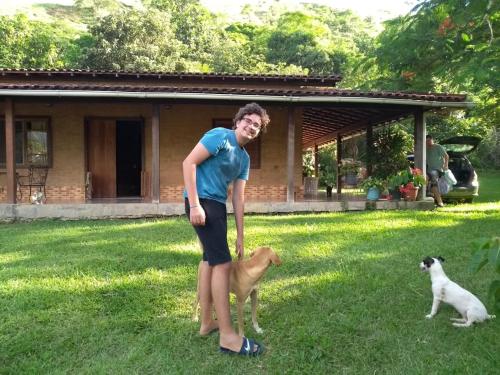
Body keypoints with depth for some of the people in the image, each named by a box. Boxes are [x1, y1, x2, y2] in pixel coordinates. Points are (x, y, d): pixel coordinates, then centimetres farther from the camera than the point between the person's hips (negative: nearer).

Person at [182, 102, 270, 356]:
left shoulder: (244, 158, 15)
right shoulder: (220, 136, -9)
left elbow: (238, 198, 13)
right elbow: (189, 162, -16)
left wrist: (240, 235, 11)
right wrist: (194, 205, -23)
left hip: (218, 205, 10)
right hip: (202, 201, -10)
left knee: (210, 259, 16)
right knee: (222, 263, -13)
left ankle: (207, 322, 30)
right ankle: (227, 336, -7)